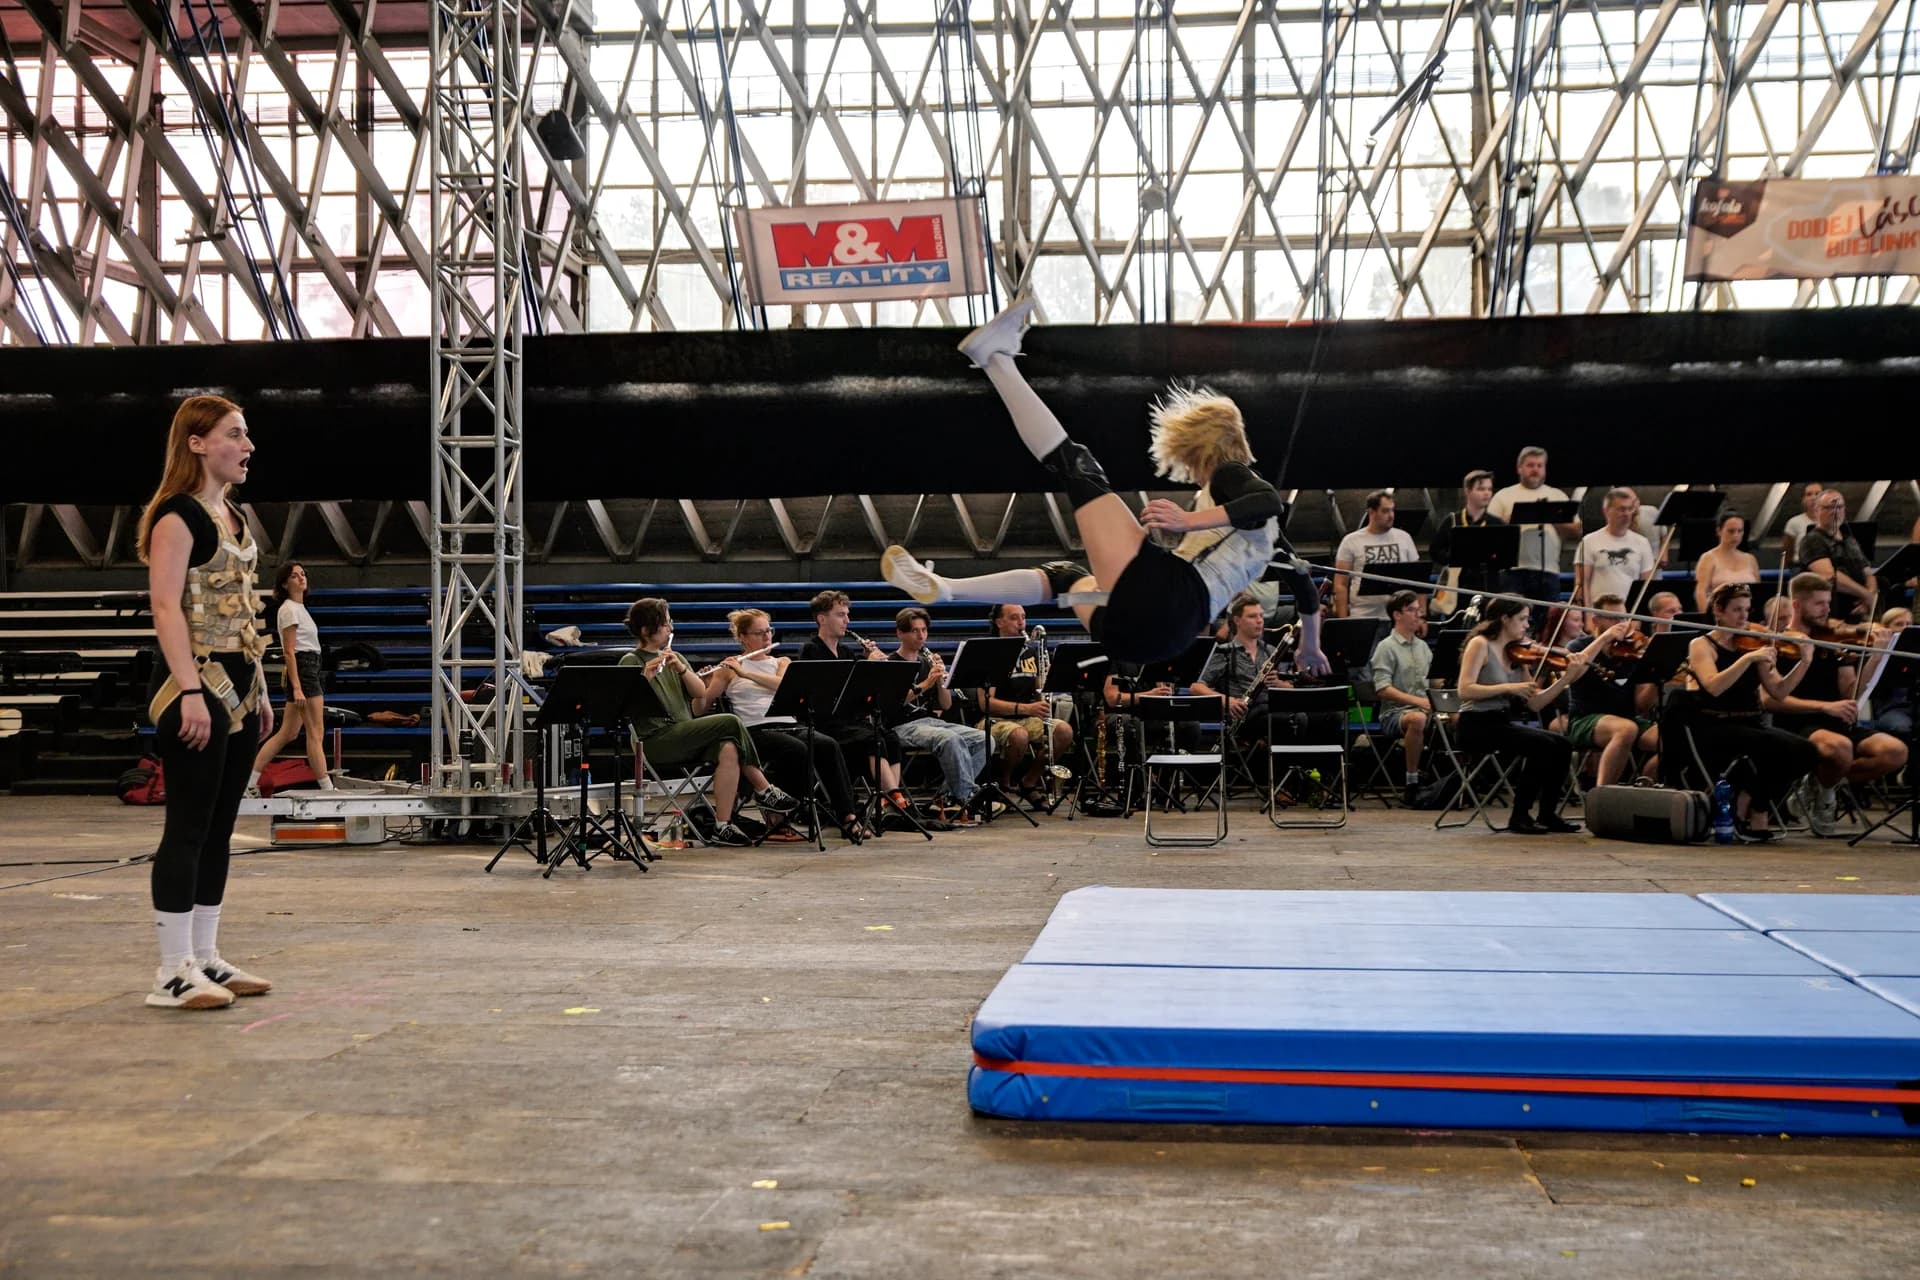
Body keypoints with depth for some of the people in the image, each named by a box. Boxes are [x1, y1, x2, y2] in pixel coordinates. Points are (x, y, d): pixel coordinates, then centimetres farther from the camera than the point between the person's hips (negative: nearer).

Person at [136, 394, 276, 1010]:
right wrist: (190, 692, -24)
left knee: (220, 828, 10)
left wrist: (260, 689, 18)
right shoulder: (178, 515, -9)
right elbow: (167, 607, -17)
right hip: (197, 687, -9)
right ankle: (174, 972, -2)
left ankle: (205, 958, 16)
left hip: (238, 687, 9)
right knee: (188, 826, -6)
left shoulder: (234, 517, 17)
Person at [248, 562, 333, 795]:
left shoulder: (299, 608, 18)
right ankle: (326, 788, -5)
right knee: (316, 734, -7)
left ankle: (250, 780, 13)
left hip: (310, 671, 10)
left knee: (288, 733, 10)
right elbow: (289, 651, -16)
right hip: (303, 672, -10)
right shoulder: (289, 609, -10)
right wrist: (297, 687, -22)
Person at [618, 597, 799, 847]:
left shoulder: (673, 657, 19)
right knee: (730, 723, -22)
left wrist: (680, 668, -10)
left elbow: (700, 693, 6)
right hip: (656, 740, -6)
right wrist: (646, 677, -28)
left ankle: (722, 826, -21)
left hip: (685, 736, 7)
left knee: (729, 749, -26)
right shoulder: (630, 663, -1)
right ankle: (764, 791, -6)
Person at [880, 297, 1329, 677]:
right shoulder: (1263, 526, 34)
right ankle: (942, 589, 13)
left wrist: (1190, 520, -21)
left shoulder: (1230, 477, 10)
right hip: (1146, 636, 9)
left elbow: (1269, 500, -12)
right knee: (1063, 575, 31)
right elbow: (1303, 581, 39)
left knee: (1077, 466, -5)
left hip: (1162, 598, -9)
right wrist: (1310, 649, 52)